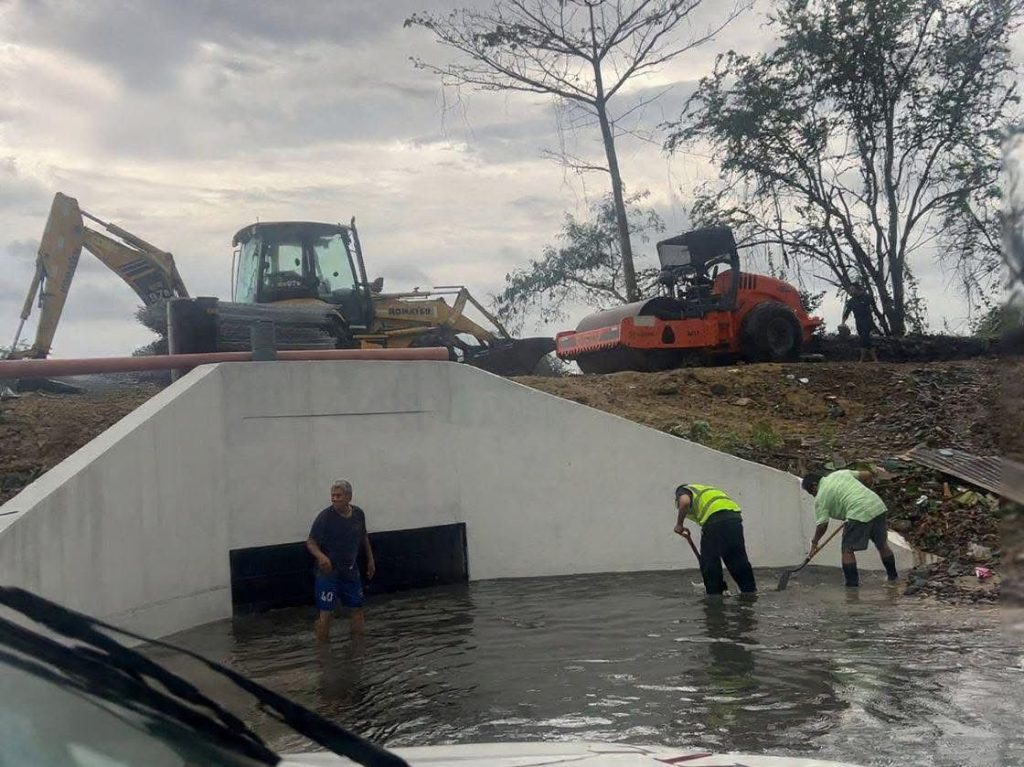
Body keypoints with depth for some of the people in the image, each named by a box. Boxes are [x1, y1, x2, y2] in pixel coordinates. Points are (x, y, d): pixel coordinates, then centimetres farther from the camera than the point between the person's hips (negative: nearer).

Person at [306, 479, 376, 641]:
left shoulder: (358, 514, -2)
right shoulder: (325, 517, -18)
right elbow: (310, 542, -16)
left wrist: (370, 559, 18)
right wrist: (320, 556, -35)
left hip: (351, 572, 5)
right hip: (328, 572, -5)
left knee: (357, 608, 15)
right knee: (325, 614, -5)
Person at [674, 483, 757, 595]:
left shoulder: (683, 490, 19)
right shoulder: (706, 490, 39)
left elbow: (685, 501, -9)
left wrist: (679, 524, 4)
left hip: (715, 519, -7)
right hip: (735, 516, 7)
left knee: (709, 561, 5)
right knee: (739, 560, 16)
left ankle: (715, 596, 8)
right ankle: (750, 591, 21)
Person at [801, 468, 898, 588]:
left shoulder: (821, 497, 3)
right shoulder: (841, 473, 20)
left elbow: (822, 524, 0)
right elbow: (868, 475, 21)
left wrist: (814, 542, 12)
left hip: (859, 514, -7)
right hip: (878, 506, 7)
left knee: (848, 550, 4)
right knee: (882, 545, 21)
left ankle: (852, 585, 5)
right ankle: (892, 577, 32)